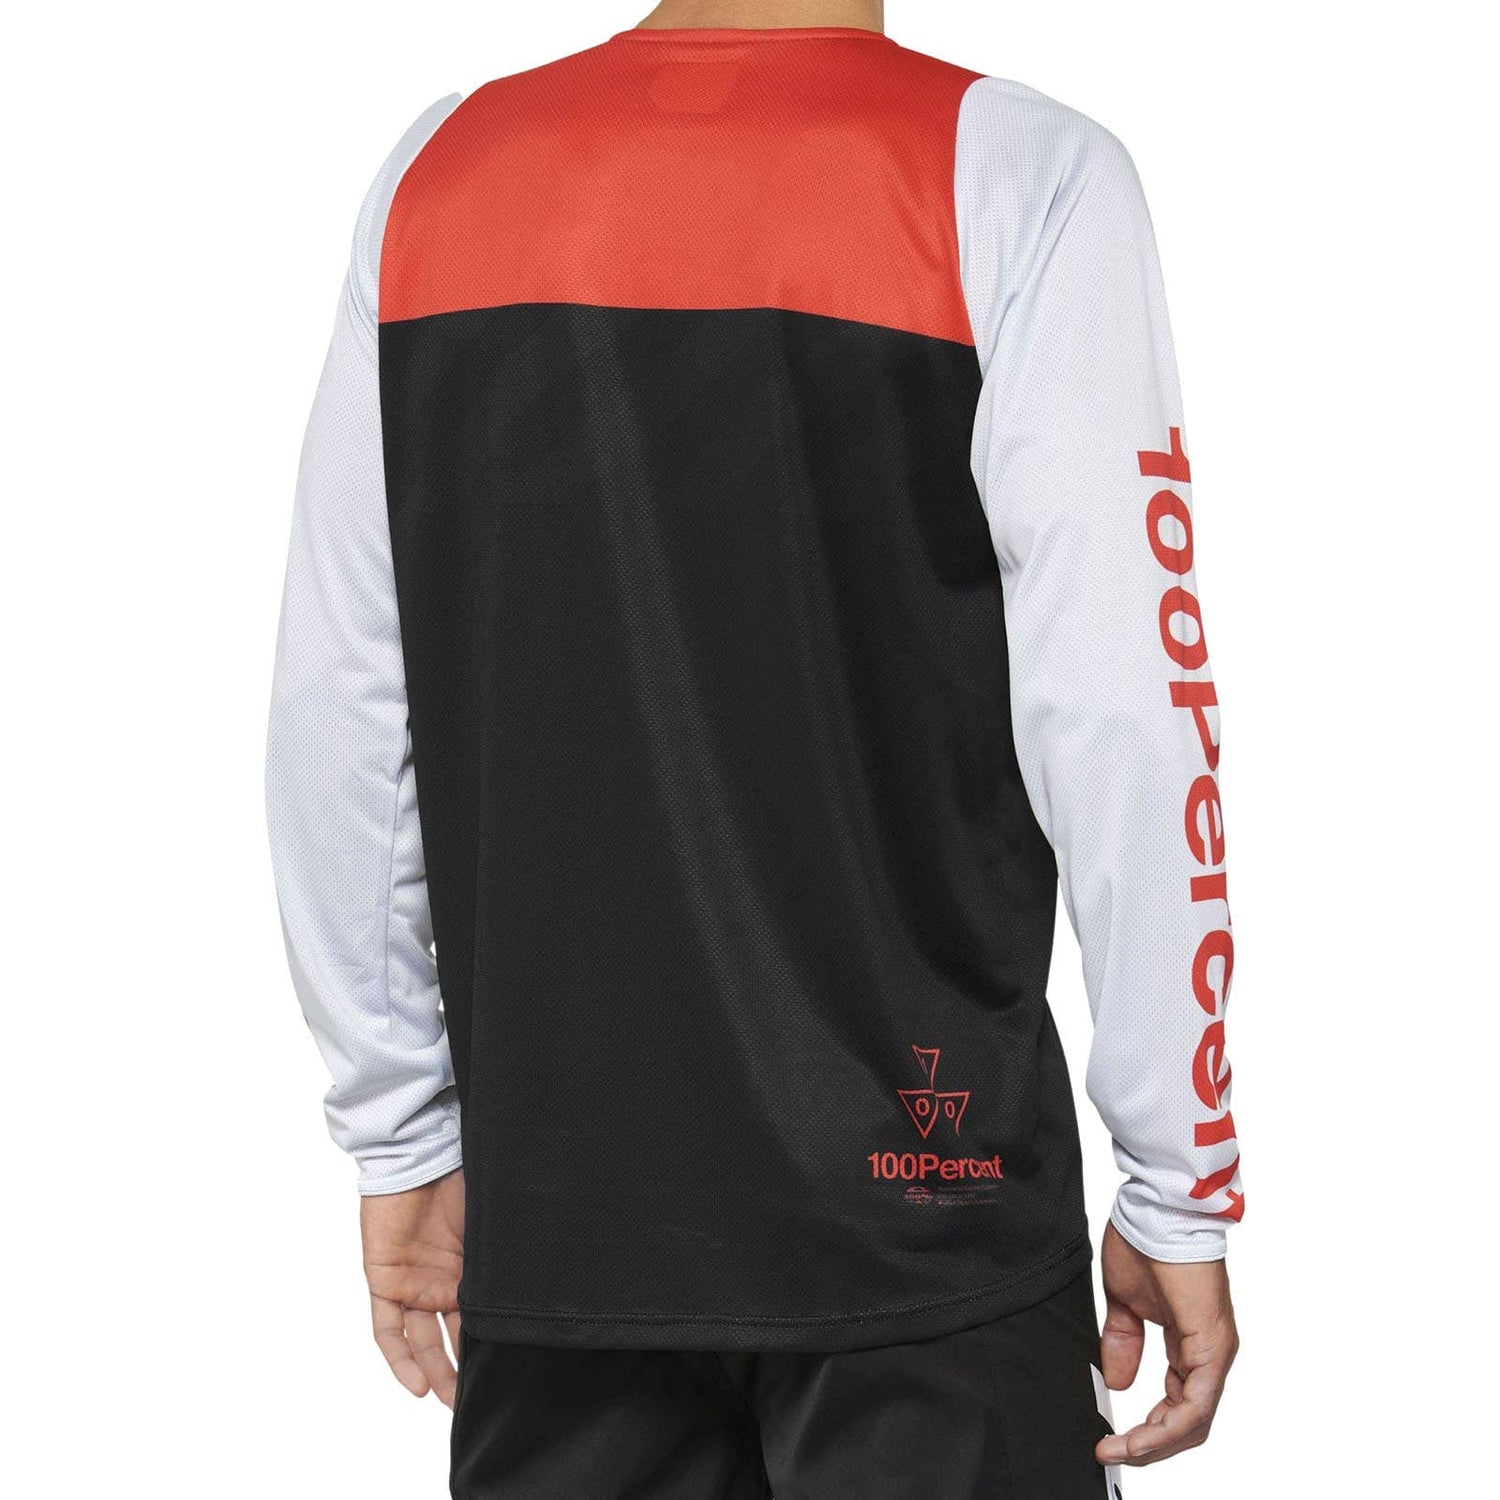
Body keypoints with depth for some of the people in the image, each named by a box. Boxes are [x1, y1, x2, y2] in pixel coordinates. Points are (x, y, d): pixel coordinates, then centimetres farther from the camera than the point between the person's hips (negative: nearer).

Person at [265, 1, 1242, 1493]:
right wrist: (1179, 1188, -4)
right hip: (922, 1204, -3)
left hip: (553, 1190, 4)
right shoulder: (1021, 177, -9)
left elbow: (337, 712, 4)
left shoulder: (436, 168, 3)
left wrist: (401, 1137, 13)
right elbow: (1116, 719, -14)